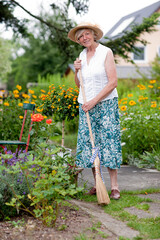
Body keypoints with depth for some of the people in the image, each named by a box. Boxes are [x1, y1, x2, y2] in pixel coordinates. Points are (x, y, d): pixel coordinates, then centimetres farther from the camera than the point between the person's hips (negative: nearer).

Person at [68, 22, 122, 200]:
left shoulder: (106, 52, -6)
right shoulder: (82, 55, 11)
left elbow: (113, 82, -12)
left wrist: (94, 101, -14)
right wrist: (76, 71, -1)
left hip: (105, 104, -5)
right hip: (86, 105, 5)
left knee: (108, 142, -7)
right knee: (88, 142, 3)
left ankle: (114, 186, -2)